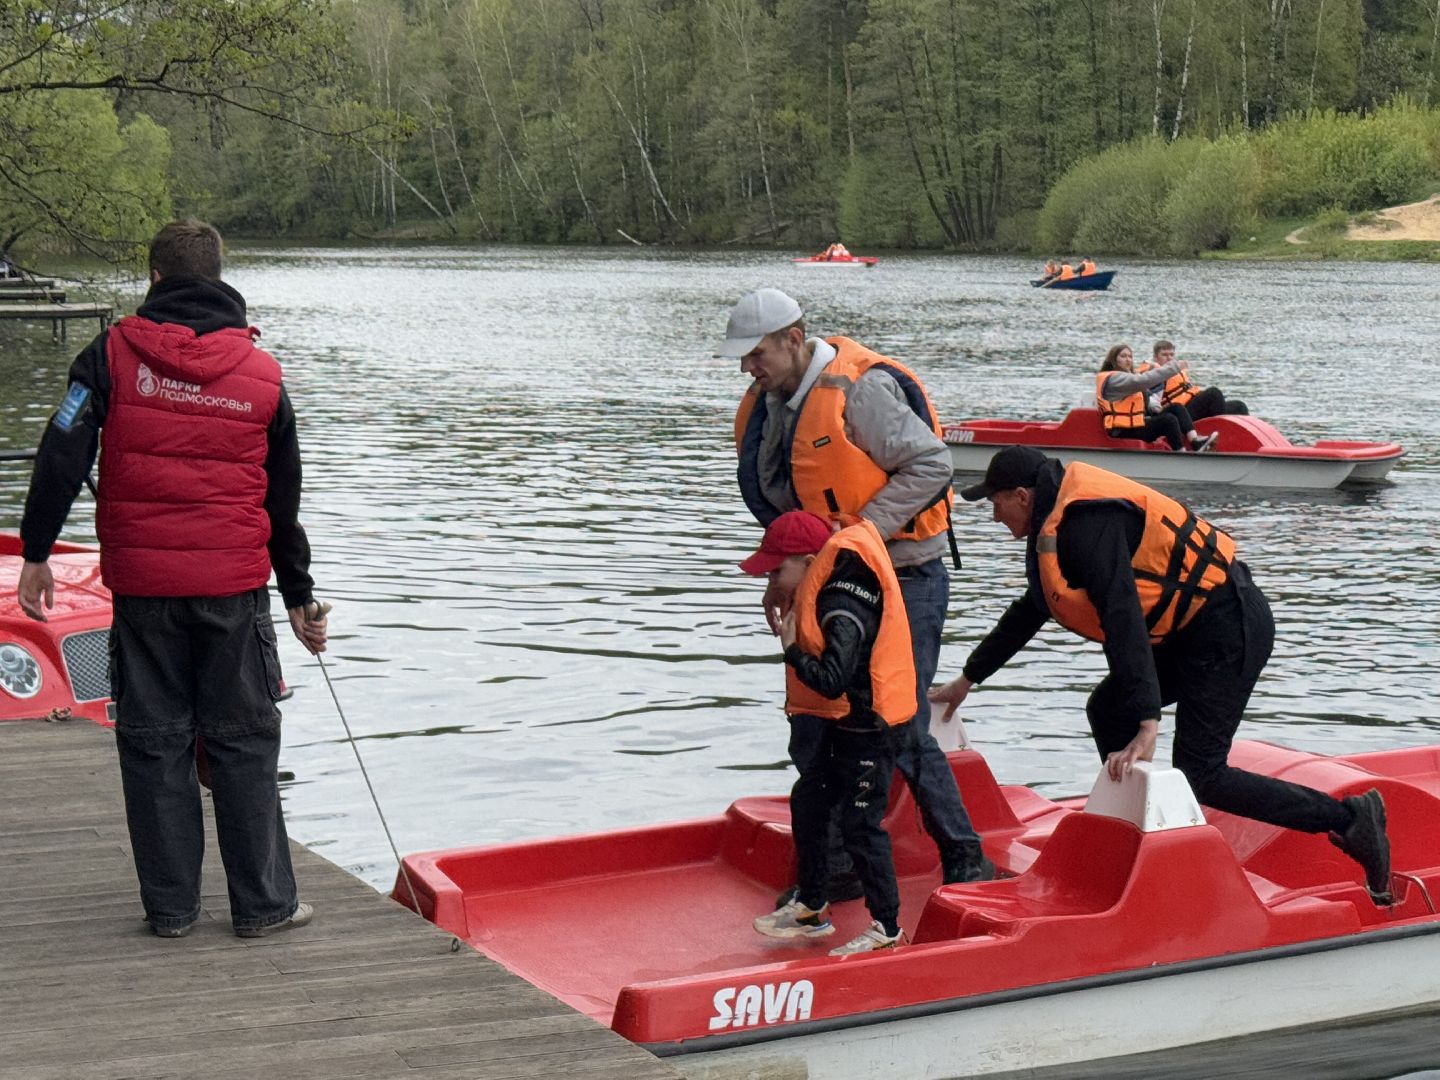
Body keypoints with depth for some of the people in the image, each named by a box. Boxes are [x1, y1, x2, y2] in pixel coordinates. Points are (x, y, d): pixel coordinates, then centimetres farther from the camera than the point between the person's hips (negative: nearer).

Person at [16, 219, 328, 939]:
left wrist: (35, 553, 1)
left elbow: (61, 457, -7)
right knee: (244, 742, 7)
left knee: (153, 742, 8)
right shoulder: (261, 374, 5)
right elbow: (285, 500, 12)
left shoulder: (113, 354, 0)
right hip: (235, 584, 0)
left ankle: (169, 906, 13)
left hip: (142, 587, 0)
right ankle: (263, 905, 10)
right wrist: (300, 597, 21)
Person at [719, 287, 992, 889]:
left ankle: (966, 861, 6)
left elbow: (932, 465, -22)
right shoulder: (767, 406, 7)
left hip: (904, 580, -8)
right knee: (818, 733, 9)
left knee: (901, 730, -9)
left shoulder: (857, 389, -19)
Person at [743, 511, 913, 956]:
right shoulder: (824, 601, 5)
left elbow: (831, 680, -33)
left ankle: (886, 926, 5)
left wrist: (792, 650, -22)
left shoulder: (845, 614, -26)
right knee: (807, 805, 20)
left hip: (865, 733, -11)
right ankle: (811, 907, 34)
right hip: (835, 728, 11)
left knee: (861, 826, -5)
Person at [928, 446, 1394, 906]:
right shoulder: (1061, 521, 15)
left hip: (1230, 626, -10)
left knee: (1200, 775, -11)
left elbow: (1123, 620, -27)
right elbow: (1028, 612, 29)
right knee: (1108, 712, 10)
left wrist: (1148, 727, -32)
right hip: (1195, 629, 10)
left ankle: (1349, 818, -6)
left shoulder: (1086, 522, -18)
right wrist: (966, 680, 36)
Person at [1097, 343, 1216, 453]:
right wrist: (1174, 366, -26)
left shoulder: (1128, 376, 20)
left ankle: (1195, 442, -17)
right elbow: (1144, 380, -26)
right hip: (1124, 431, -10)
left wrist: (1154, 406, -3)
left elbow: (1144, 398, 22)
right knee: (1168, 419, -24)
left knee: (1176, 407, -2)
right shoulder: (1114, 379, -14)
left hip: (1137, 422, 10)